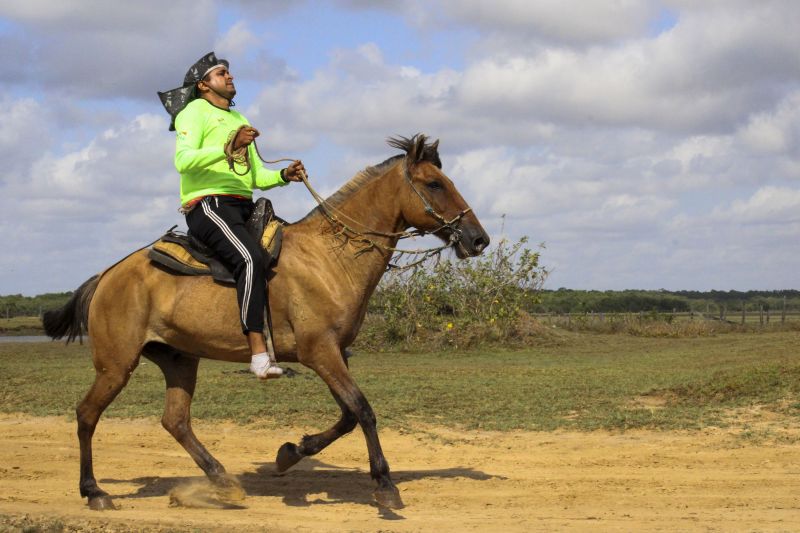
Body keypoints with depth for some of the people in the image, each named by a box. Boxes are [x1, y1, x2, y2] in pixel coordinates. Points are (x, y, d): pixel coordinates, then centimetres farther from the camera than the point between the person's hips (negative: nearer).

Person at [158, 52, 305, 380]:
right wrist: (228, 146, -26)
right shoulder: (195, 112, 3)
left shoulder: (239, 119, 30)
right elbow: (183, 160, -16)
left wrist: (284, 176, 5)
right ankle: (258, 353, -40)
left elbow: (257, 176, 26)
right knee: (250, 259, -32)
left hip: (243, 208, 9)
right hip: (208, 205, -9)